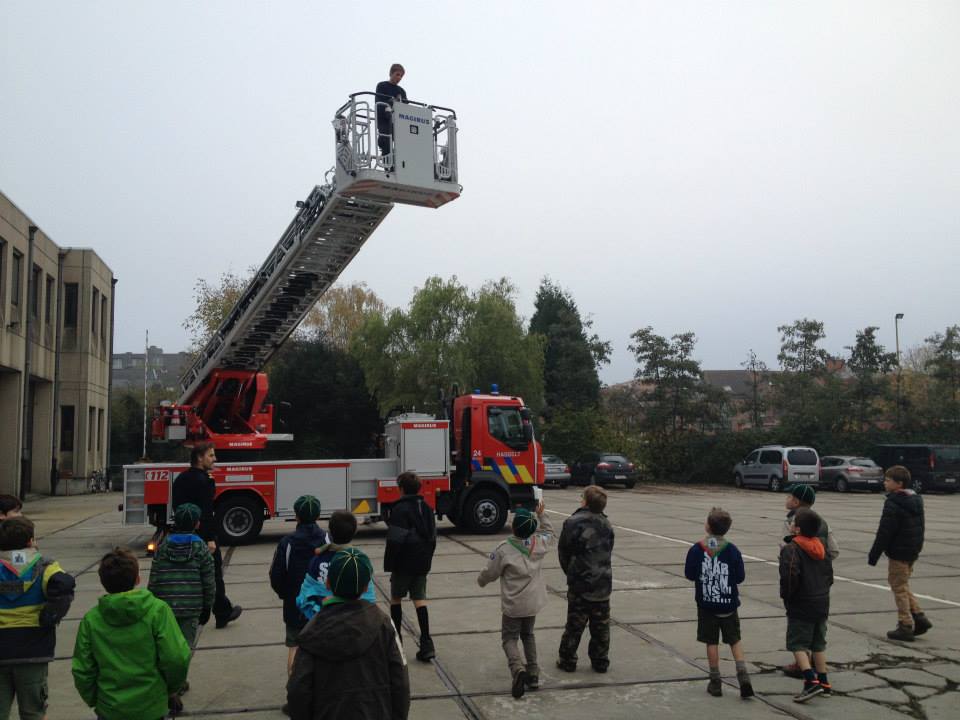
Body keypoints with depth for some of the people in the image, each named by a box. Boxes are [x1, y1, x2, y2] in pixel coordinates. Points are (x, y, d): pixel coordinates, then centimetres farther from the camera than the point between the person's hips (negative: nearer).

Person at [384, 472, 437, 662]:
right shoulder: (426, 508, 8)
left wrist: (389, 565, -9)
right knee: (420, 599, 5)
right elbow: (433, 537, 15)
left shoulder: (399, 509, -15)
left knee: (395, 598, 13)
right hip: (422, 563, 6)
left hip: (404, 563, -6)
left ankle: (396, 638, 21)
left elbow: (395, 541, -17)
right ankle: (426, 644, -4)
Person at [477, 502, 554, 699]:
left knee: (509, 638, 8)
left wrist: (481, 580, 13)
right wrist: (541, 515, 18)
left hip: (513, 604, -5)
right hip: (534, 602, 5)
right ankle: (533, 674, 20)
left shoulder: (504, 549, -20)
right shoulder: (539, 543, -7)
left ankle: (518, 668, -18)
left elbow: (490, 572, -7)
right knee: (528, 635, 23)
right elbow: (549, 532, 17)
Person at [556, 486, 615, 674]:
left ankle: (567, 661, 17)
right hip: (603, 584, 4)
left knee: (574, 624, 8)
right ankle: (600, 662, 22)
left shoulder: (573, 523, -14)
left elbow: (563, 551, -5)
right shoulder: (607, 525, 2)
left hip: (579, 584, -4)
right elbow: (608, 552, 8)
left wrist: (570, 572, 12)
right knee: (601, 625, 14)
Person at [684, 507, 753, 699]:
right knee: (735, 640, 14)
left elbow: (689, 574, -5)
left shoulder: (696, 549, -12)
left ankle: (715, 682, 15)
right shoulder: (732, 550, -10)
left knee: (711, 642, 9)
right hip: (728, 604, 1)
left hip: (706, 604, -1)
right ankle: (743, 676, 3)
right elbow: (740, 577, -5)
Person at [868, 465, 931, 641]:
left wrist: (874, 555, -14)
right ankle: (919, 617, 16)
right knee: (903, 586, 20)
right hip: (913, 551, 9)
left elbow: (884, 532, -20)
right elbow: (919, 528, 17)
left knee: (899, 588, 2)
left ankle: (906, 626, 6)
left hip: (898, 552, -9)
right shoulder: (916, 500, 9)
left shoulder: (893, 503, -20)